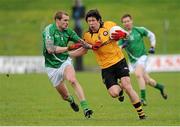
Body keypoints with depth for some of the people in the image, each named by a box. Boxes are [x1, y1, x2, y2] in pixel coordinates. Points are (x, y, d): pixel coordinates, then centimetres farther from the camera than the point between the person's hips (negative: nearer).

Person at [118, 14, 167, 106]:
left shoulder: (139, 30, -3)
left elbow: (151, 35, 13)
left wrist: (152, 47, 5)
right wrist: (122, 46, -29)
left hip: (142, 56, -3)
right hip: (133, 60, 3)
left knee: (138, 74, -28)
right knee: (147, 81, 8)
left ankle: (143, 98, -26)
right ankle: (160, 87, 38)